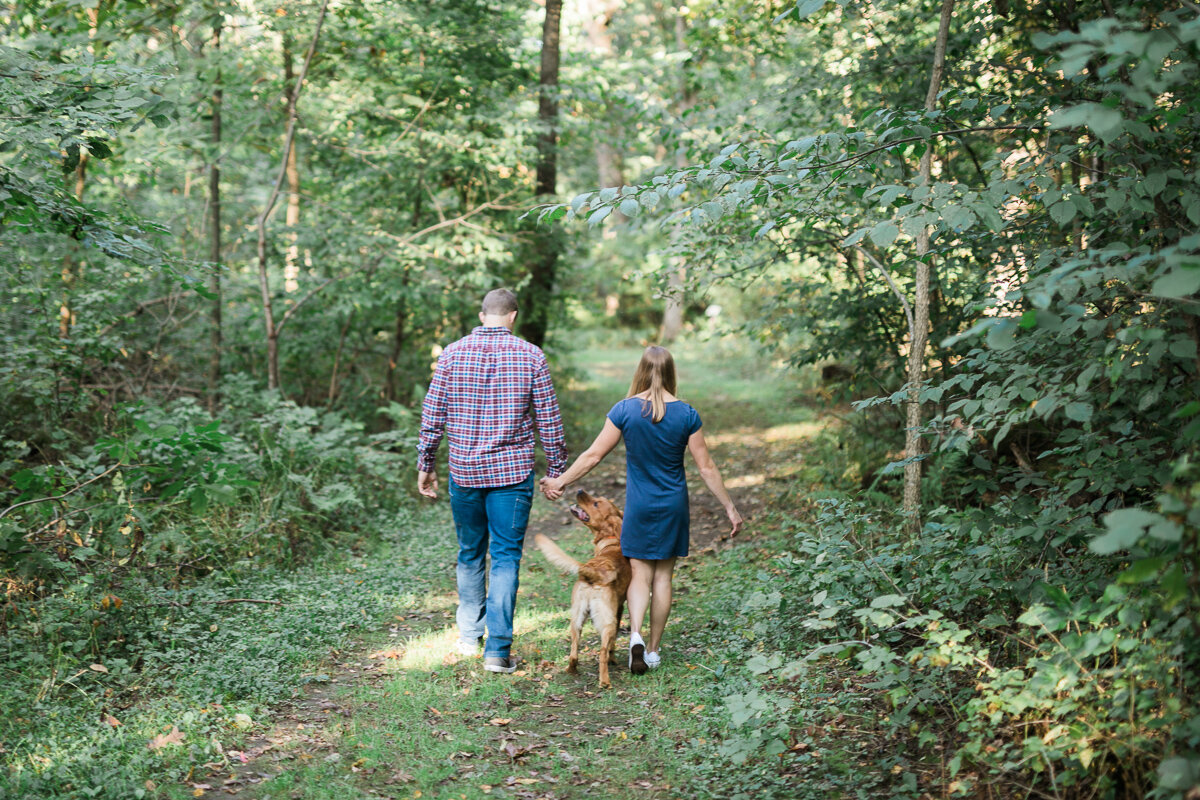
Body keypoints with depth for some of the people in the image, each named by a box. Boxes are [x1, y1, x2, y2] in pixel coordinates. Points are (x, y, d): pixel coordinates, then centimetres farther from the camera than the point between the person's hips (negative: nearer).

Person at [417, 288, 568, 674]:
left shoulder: (452, 353, 0)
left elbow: (432, 414, 1)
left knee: (470, 554, 18)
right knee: (506, 557, 2)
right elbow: (549, 419, -1)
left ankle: (469, 636, 29)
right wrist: (556, 469, 7)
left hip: (463, 471, 2)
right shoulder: (530, 355, -3)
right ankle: (498, 649, -2)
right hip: (512, 471, -2)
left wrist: (425, 464, 10)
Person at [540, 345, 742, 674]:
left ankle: (636, 635, -16)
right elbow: (706, 467, -4)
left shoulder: (625, 410, -9)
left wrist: (559, 481, 4)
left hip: (639, 506, -1)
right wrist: (730, 507, 5)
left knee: (641, 574, 7)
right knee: (663, 576, 11)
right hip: (673, 505, 1)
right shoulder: (686, 414, -7)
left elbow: (594, 455, -7)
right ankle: (653, 649, 17)